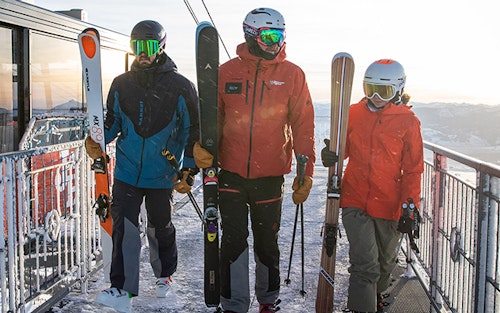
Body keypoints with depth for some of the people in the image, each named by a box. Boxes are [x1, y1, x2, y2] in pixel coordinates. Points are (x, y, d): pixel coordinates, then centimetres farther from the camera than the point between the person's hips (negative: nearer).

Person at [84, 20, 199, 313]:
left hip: (163, 176, -2)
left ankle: (165, 275, 37)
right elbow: (112, 122, 14)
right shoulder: (121, 84, 4)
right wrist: (97, 141, -7)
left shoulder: (181, 87, -6)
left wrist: (189, 171, -7)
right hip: (127, 171, 2)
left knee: (160, 228, 14)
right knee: (124, 228, -5)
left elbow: (193, 131, -2)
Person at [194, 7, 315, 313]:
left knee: (267, 242, 13)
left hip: (270, 175, 0)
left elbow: (303, 127, 0)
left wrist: (305, 174, -4)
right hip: (231, 173, 0)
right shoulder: (227, 72, 0)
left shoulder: (292, 75, -2)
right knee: (233, 240, 4)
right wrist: (203, 146, -12)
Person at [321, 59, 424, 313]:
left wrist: (410, 206, -9)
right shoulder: (354, 113, 2)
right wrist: (330, 156, -10)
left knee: (385, 261, 19)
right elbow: (343, 148, 14)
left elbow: (413, 169, -1)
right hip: (355, 201, 0)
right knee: (365, 263, -11)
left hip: (389, 205, 0)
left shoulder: (408, 122, -3)